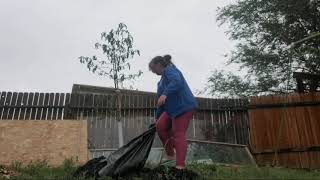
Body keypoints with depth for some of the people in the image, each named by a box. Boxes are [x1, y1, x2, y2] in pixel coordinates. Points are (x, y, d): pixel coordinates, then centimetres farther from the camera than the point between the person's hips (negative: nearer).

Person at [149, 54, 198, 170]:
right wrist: (158, 117, 25)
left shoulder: (169, 70, -7)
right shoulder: (163, 77, 21)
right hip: (173, 108, 10)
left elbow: (177, 81, -32)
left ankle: (180, 166, -9)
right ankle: (170, 155, 17)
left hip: (183, 106, -10)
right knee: (160, 126, 8)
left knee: (178, 134, -11)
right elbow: (161, 101, 23)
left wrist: (165, 94, -41)